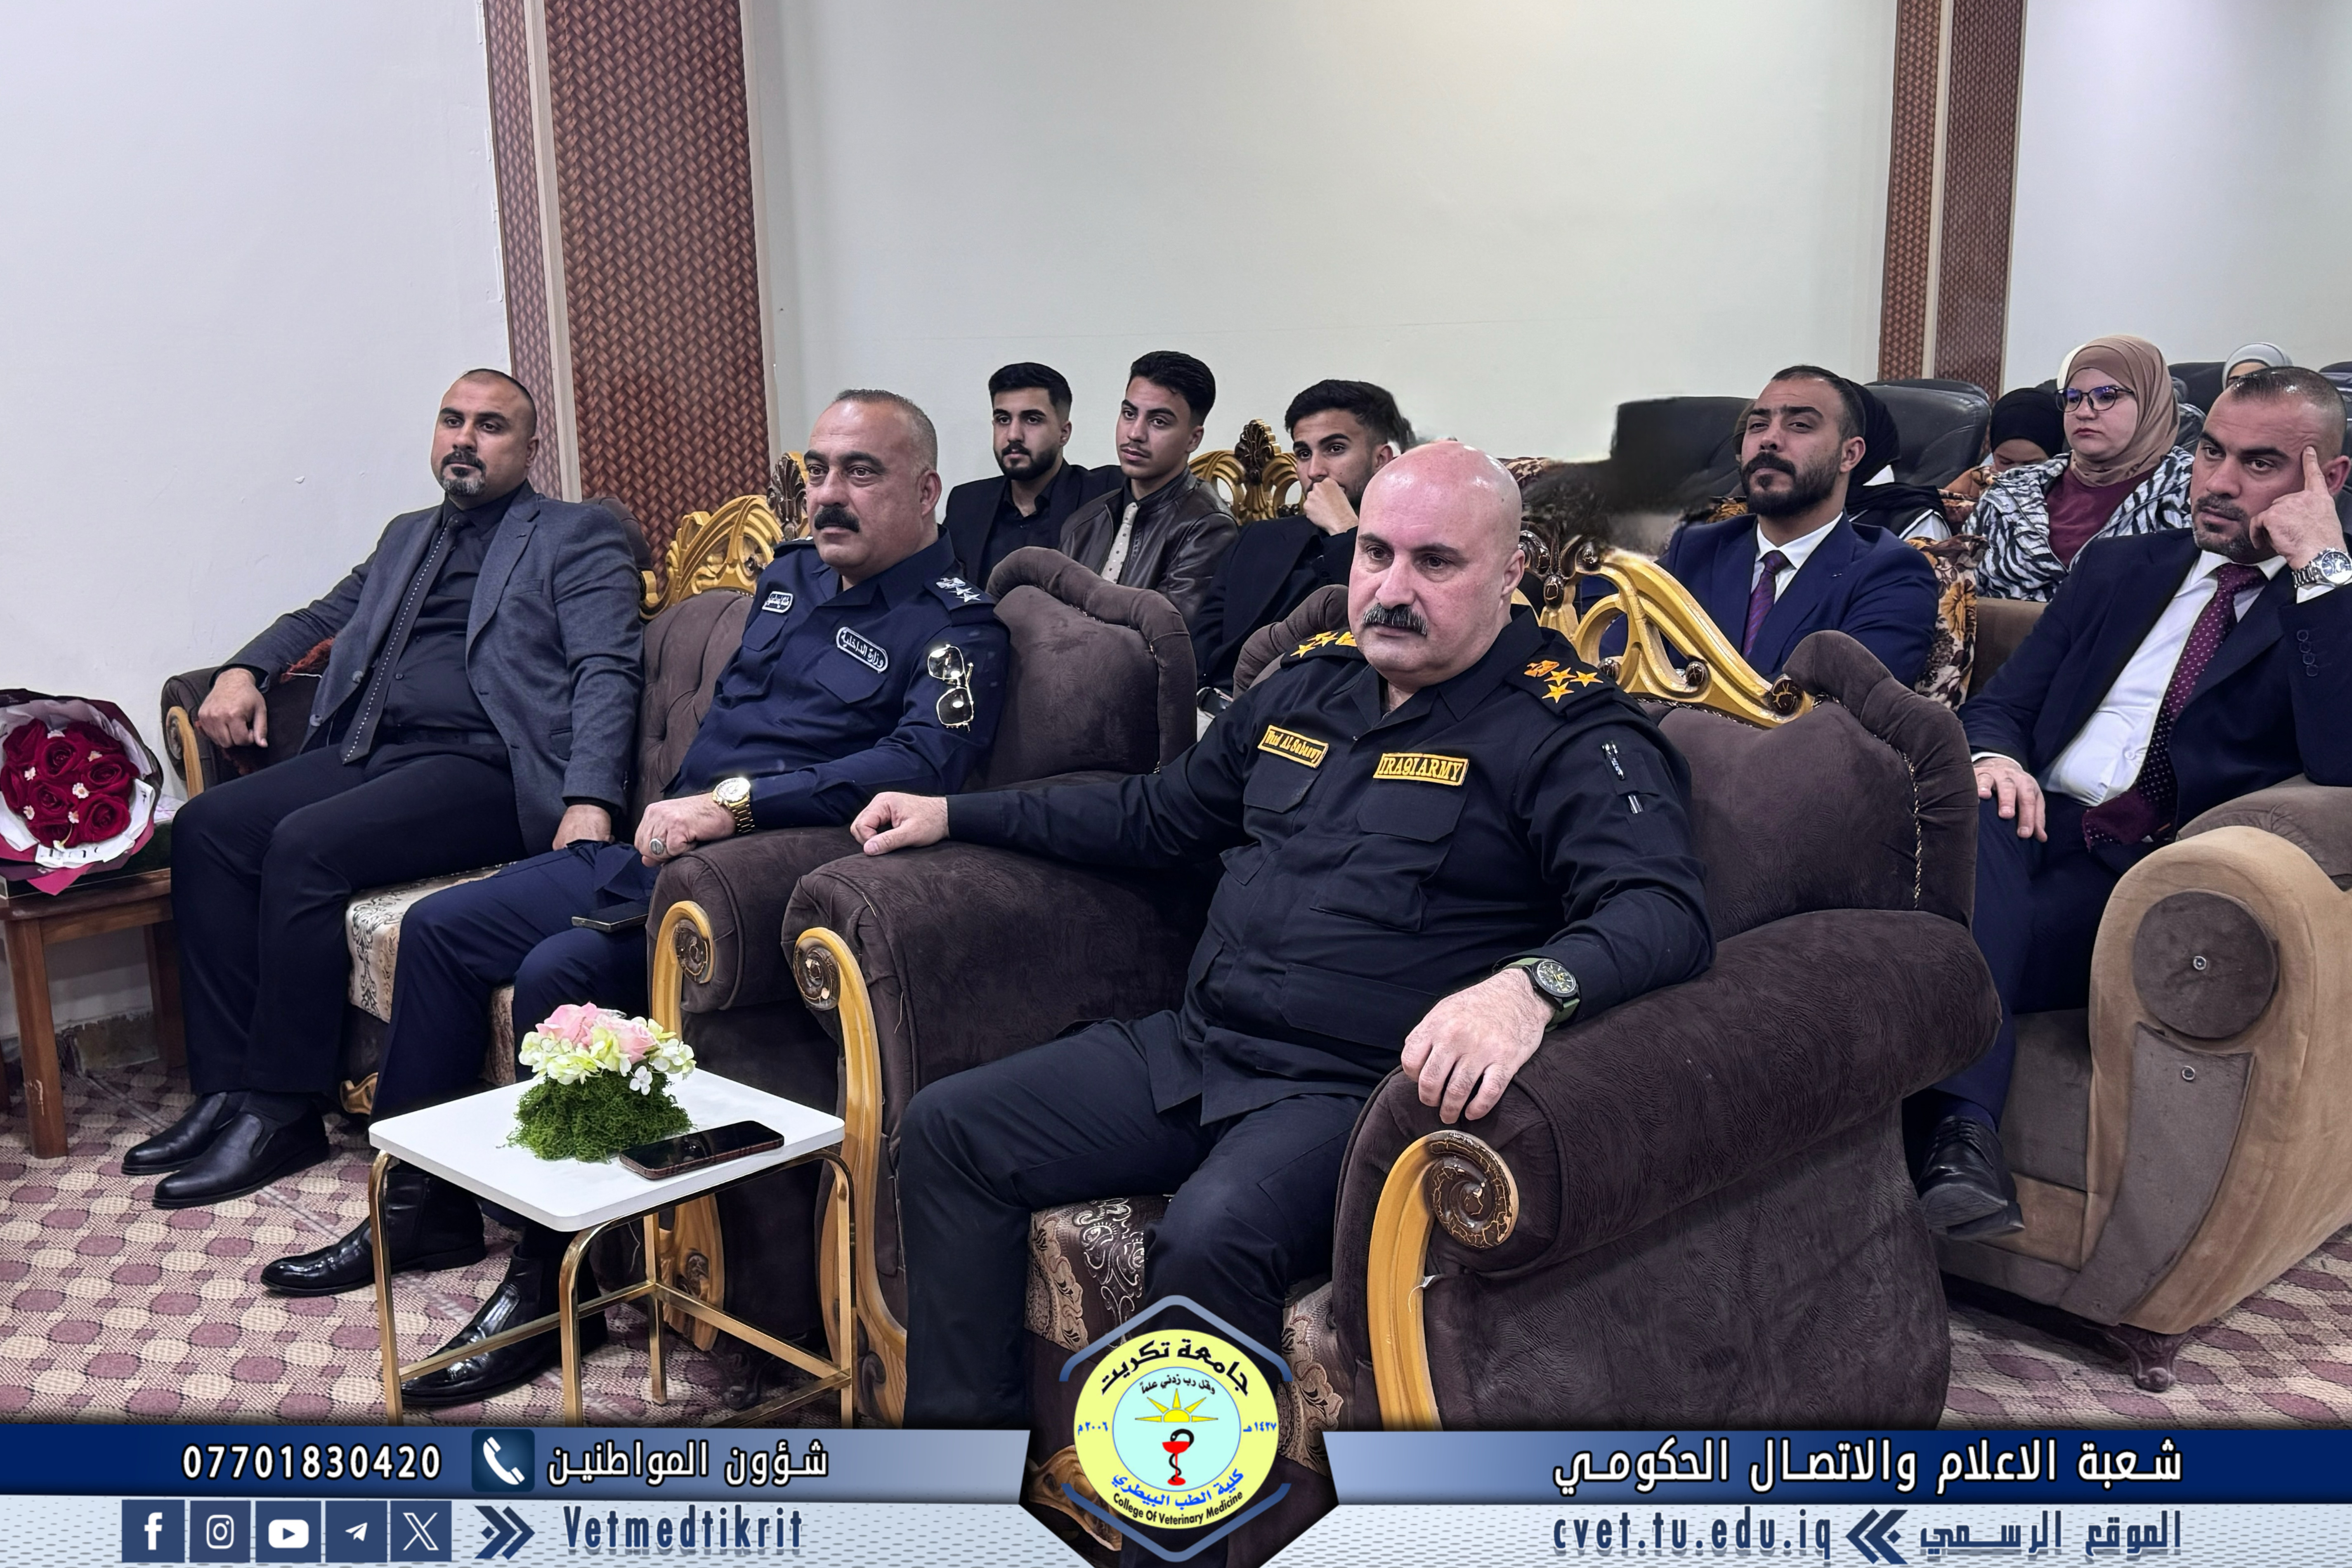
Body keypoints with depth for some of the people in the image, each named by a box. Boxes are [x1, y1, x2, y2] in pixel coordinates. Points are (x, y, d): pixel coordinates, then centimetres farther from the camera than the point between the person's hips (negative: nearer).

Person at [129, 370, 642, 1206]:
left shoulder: (578, 536, 5)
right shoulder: (407, 536, 28)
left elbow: (606, 673, -7)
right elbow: (322, 616, 36)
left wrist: (588, 806, -23)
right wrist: (245, 669, 12)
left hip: (481, 768, -7)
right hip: (368, 754, 7)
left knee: (306, 846, -27)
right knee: (207, 826, -13)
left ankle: (283, 1109, -15)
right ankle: (227, 1089, -10)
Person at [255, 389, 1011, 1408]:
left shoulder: (953, 625, -9)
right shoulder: (790, 574, 16)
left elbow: (922, 764, -26)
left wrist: (734, 802, -28)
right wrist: (676, 808, 15)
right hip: (658, 848, 9)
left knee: (559, 974, -28)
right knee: (439, 929, 7)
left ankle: (553, 1278, -14)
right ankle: (424, 1205, 19)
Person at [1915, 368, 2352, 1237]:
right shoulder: (2121, 567, 25)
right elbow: (2001, 703, 18)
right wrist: (1995, 757, -8)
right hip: (2036, 831, 4)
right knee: (1970, 812, -34)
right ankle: (1963, 1130, -44)